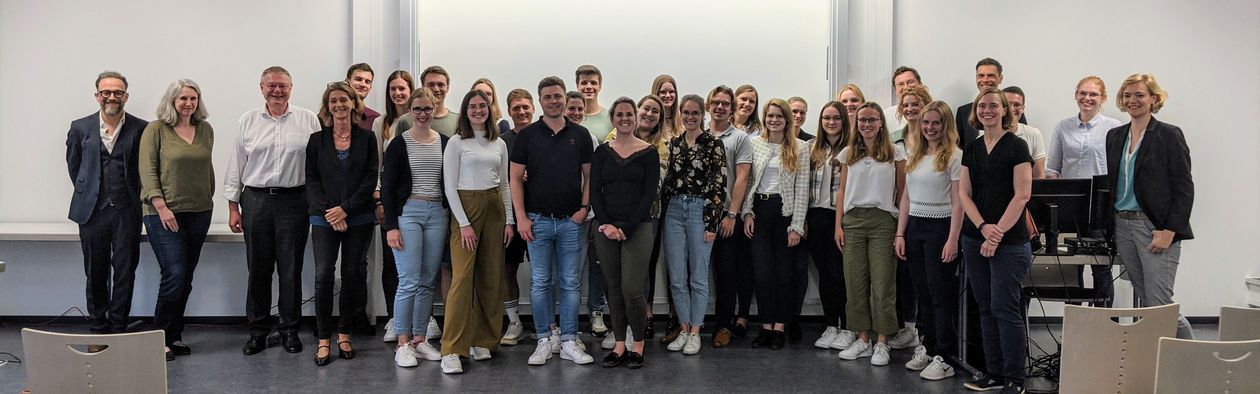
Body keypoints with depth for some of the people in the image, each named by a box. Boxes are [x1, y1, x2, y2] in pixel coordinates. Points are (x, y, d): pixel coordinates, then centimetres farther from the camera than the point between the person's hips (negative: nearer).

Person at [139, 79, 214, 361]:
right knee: (174, 274, -11)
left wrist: (210, 197, 14)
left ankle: (174, 336, 17)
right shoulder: (156, 129, -3)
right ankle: (161, 338, 2)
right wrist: (161, 206, -15)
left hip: (199, 212, 5)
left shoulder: (205, 130, 10)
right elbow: (147, 170, -8)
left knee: (186, 277, 7)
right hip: (164, 213, -5)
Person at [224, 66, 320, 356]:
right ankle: (258, 331, 18)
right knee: (258, 269, 7)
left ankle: (289, 329, 16)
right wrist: (233, 206, 6)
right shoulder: (249, 120, 8)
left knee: (291, 269, 4)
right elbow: (236, 166, 10)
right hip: (256, 200, 2)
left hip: (294, 200, -1)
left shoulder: (308, 120, 3)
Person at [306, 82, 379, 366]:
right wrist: (328, 211, -11)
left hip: (358, 218, 0)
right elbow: (311, 179, 2)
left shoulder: (366, 138, 5)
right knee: (324, 275, -6)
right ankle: (323, 339, 3)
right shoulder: (317, 140, 7)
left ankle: (344, 333, 18)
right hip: (324, 218, 0)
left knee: (353, 275, 3)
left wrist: (345, 209, -10)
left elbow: (371, 179, -2)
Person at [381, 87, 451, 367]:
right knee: (409, 281, -7)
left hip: (438, 214, 3)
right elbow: (387, 187, -1)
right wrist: (390, 226, -9)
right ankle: (403, 344, 3)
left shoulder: (445, 143, 9)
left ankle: (420, 339, 17)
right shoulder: (399, 144, 0)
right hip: (407, 212, -3)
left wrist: (452, 221, 6)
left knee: (428, 281, 7)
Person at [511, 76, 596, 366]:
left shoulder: (580, 134, 5)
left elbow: (589, 175, 9)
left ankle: (568, 342, 13)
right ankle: (544, 340, 15)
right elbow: (516, 178, 0)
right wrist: (521, 217, -7)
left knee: (570, 283, 5)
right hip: (538, 220, -1)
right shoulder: (527, 135, 1)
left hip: (571, 221, 1)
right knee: (540, 283, 5)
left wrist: (584, 206, -4)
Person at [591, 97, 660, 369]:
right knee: (614, 289, 7)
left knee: (632, 289, -9)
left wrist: (626, 228, -12)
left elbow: (650, 194, -4)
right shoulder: (602, 152, 8)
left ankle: (638, 345, 10)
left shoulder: (649, 153, 1)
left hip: (638, 227, -3)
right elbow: (594, 191, 4)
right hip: (606, 228, 3)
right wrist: (606, 224, -10)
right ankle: (619, 345, 17)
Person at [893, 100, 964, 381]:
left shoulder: (954, 156, -7)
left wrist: (952, 240, -17)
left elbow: (957, 202, -12)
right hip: (914, 227, 6)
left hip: (940, 228, -6)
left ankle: (944, 358, 3)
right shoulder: (914, 157, 12)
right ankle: (928, 348, 22)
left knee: (941, 294, -3)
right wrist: (900, 234, 9)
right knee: (922, 293, 11)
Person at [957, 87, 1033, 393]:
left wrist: (997, 233, -14)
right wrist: (983, 227, -8)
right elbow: (964, 193, 7)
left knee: (1004, 307, -5)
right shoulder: (971, 150, 12)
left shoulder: (1016, 146, -5)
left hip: (1009, 240, -6)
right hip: (974, 238, 6)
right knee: (986, 308, 9)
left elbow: (1022, 195, -11)